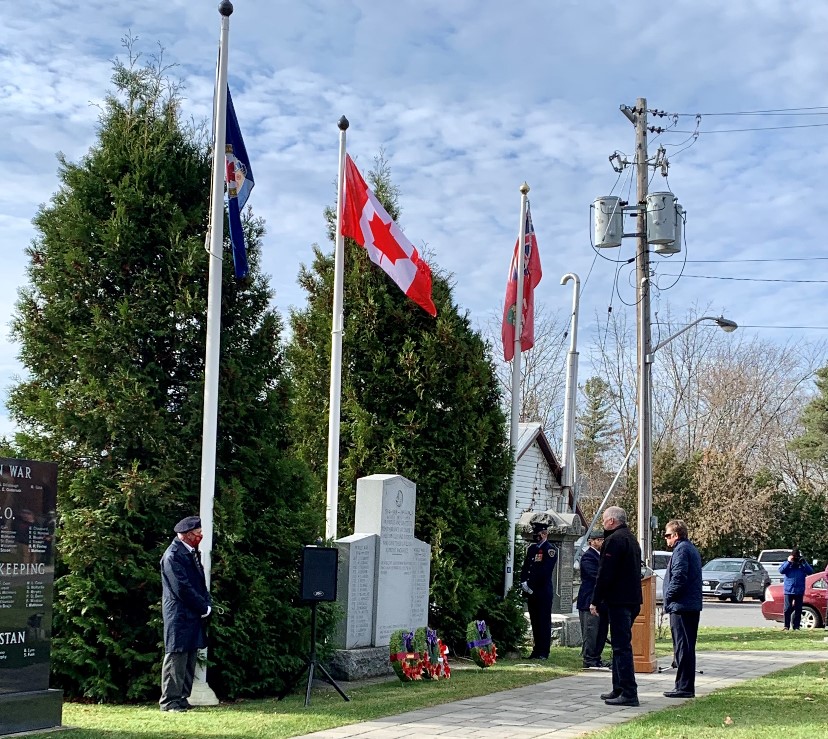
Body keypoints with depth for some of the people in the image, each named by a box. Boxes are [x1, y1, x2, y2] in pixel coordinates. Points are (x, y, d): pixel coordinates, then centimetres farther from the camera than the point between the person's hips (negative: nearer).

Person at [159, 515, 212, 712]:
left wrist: (207, 604, 3)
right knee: (176, 657, -5)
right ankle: (170, 701, 0)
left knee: (190, 657, 10)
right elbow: (182, 588, -18)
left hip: (194, 614, 9)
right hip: (179, 615, -9)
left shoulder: (192, 552, 14)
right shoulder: (173, 555, -15)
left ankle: (182, 698, 16)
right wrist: (203, 607, -12)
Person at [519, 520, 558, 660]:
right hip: (531, 591, 7)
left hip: (544, 591, -7)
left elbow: (545, 572, -14)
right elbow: (525, 567, 16)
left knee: (544, 621, -4)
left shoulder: (550, 550, -6)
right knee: (534, 621, 9)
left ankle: (543, 652, -3)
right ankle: (536, 650, 14)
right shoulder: (531, 548, 17)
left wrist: (530, 584, -14)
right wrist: (523, 582, -1)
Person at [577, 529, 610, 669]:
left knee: (602, 631, 10)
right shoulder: (588, 556, -11)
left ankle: (596, 659, 17)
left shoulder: (601, 556, 18)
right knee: (591, 631, -5)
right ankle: (589, 660, -1)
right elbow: (596, 576, -21)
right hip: (589, 601, -9)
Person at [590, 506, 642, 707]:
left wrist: (595, 601, -13)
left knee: (622, 646, -10)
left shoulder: (614, 540, -13)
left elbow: (605, 574, -18)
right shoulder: (631, 539, 19)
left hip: (618, 600, -10)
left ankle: (629, 693, -12)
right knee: (621, 645, 16)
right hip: (632, 600, 10)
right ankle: (619, 690, 22)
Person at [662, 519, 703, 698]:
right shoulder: (692, 548, 18)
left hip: (681, 606, -10)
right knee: (687, 648, 14)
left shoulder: (681, 550, -13)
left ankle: (684, 687, -6)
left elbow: (678, 577, -21)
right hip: (693, 605, 10)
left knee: (682, 648, -7)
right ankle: (688, 687, 19)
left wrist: (668, 596, -9)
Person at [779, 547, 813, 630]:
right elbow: (781, 571, -10)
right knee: (787, 609, -3)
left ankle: (796, 626, 10)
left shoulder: (803, 564, 9)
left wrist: (804, 563, -12)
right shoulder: (786, 563, 7)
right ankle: (786, 626, 3)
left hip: (799, 591, 1)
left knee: (798, 610, 4)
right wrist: (789, 562, -13)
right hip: (789, 590, -1)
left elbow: (811, 572, -3)